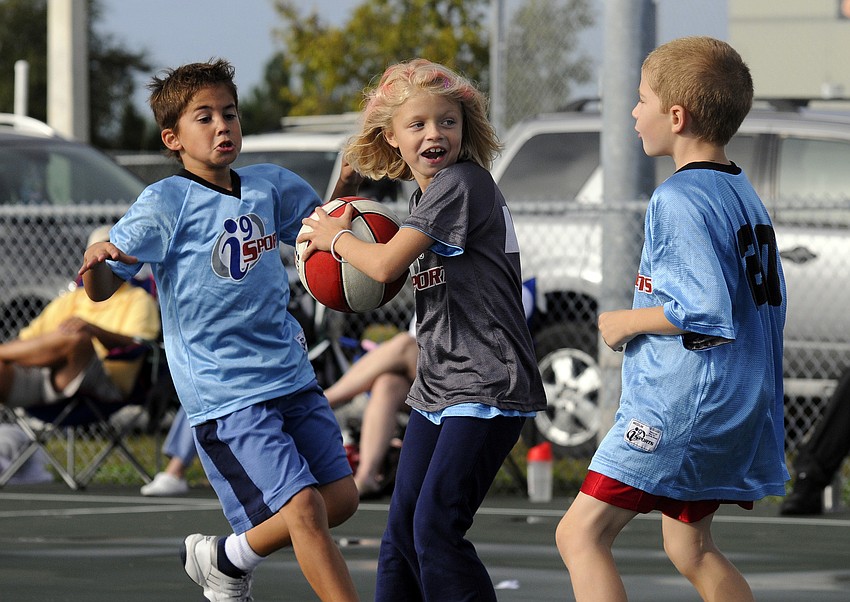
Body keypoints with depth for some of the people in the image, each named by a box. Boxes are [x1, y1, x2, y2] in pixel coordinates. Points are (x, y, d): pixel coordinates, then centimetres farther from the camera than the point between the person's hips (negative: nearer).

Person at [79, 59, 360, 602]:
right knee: (304, 506, -14)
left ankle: (228, 559, 26)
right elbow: (101, 289, -13)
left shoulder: (269, 185, 5)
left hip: (291, 375, 7)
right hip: (224, 392, -7)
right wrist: (96, 261, -36)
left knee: (341, 497, 6)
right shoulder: (166, 203, -11)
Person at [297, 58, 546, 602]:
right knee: (403, 527, 9)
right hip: (437, 388, 9)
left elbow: (386, 265, -17)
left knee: (437, 526, -15)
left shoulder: (461, 182, -14)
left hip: (486, 389, -9)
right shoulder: (427, 193, 16)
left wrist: (334, 237, 2)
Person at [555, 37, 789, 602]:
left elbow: (706, 309, -25)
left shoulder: (679, 199, -16)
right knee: (690, 546, 22)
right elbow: (769, 301, 18)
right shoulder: (744, 194, 13)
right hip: (740, 405, 10)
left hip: (681, 401, -10)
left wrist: (628, 322, -11)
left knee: (581, 534, -11)